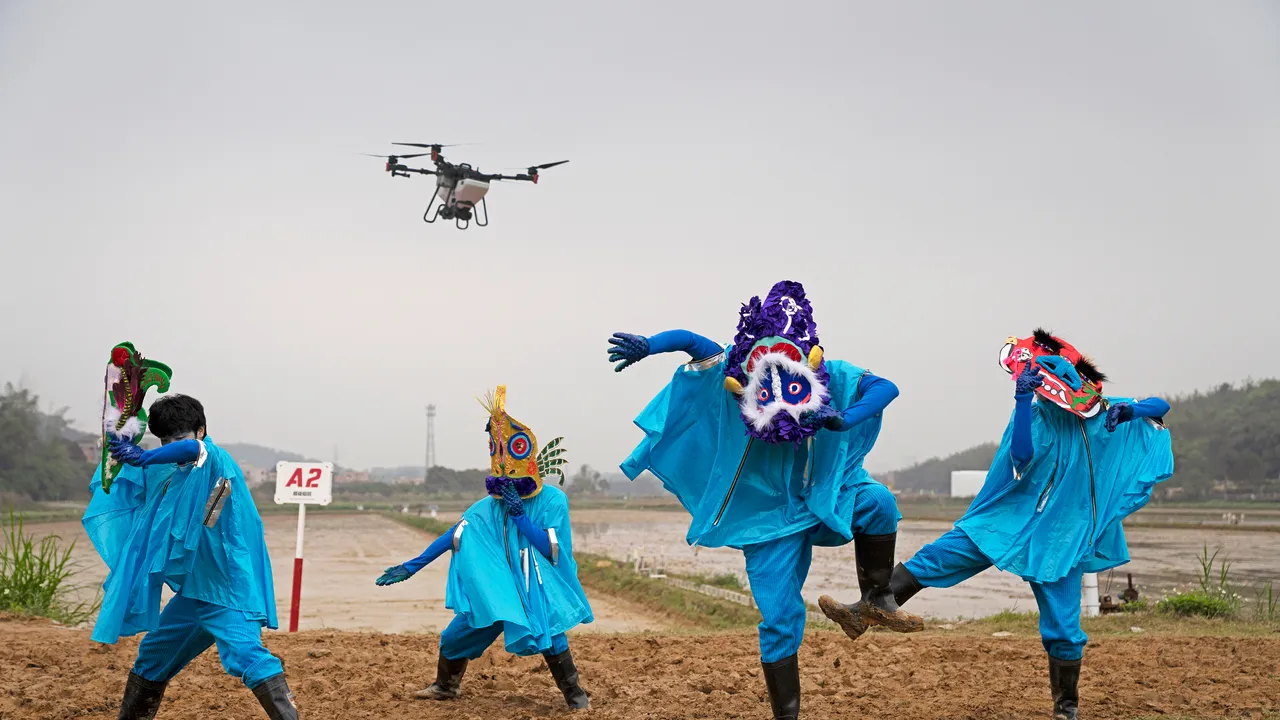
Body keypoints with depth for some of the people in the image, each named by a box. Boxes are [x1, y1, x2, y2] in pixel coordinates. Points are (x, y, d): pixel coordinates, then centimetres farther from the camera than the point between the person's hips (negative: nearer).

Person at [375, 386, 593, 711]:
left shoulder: (552, 501, -11)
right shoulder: (488, 506, -2)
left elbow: (552, 549, -20)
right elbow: (452, 538, 0)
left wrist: (519, 515, -25)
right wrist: (411, 567, -2)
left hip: (538, 589, -4)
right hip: (495, 591, 4)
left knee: (548, 634, -27)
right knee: (456, 634, 5)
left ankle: (575, 694, -8)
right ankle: (446, 686, 33)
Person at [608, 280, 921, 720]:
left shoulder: (832, 377, -16)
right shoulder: (731, 373, -16)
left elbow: (886, 387, -24)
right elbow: (688, 339, -14)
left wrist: (844, 419, -41)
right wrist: (646, 345, -33)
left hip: (828, 494, 1)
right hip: (770, 515, -1)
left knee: (877, 501, -31)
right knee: (779, 617, -3)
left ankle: (877, 600, -10)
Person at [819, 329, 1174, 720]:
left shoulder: (1108, 415, 0)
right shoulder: (1037, 413, -5)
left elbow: (1160, 407, 5)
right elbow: (1022, 456, -22)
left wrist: (1132, 409, -17)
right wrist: (1022, 400, -31)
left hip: (1060, 539, 0)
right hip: (1008, 523, 0)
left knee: (1062, 627, 2)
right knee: (937, 556, -12)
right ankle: (865, 614, -13)